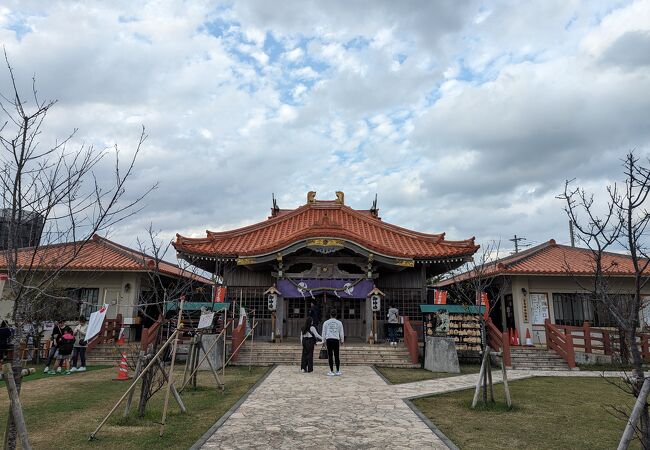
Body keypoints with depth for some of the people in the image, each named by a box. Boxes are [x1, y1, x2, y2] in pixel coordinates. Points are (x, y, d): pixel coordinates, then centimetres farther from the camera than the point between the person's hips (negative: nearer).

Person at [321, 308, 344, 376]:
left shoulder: (326, 322, 6)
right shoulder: (339, 322, 7)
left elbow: (324, 332, 9)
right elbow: (341, 333, 12)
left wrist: (324, 340, 18)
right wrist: (342, 340, 24)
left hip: (329, 340, -1)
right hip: (336, 340, 1)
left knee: (330, 356, 2)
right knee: (336, 355, 7)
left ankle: (331, 371, 4)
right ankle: (338, 371, 12)